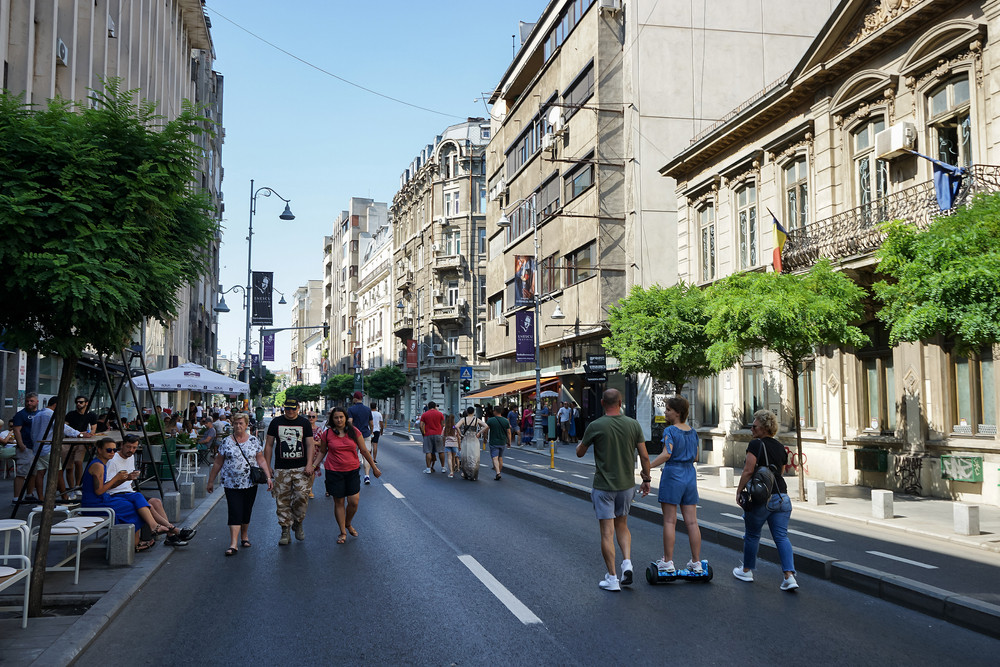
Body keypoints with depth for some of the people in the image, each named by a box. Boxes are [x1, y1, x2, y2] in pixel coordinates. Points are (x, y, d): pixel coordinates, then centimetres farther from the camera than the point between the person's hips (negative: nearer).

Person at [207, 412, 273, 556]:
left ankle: (244, 536, 31)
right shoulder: (226, 442, 0)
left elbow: (261, 460, 5)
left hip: (250, 483, 2)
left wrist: (268, 476, -4)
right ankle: (234, 544, -12)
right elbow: (218, 463, 5)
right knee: (235, 512, -9)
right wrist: (211, 481, 7)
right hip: (231, 484, -2)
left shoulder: (254, 441, 4)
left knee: (247, 512, 11)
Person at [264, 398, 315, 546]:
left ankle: (298, 523, 15)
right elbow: (269, 445, 11)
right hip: (281, 469, 1)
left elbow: (310, 444, 4)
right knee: (282, 500, -1)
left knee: (302, 496, -10)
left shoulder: (304, 423, 5)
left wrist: (309, 464, -6)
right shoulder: (276, 422, 7)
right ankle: (285, 531, 8)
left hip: (301, 468, -1)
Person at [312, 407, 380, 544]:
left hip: (353, 471, 1)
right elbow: (322, 452, 11)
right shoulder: (327, 434, -2)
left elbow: (364, 451, 6)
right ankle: (343, 532, 18)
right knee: (339, 502, 4)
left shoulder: (354, 432, 0)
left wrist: (374, 467, 9)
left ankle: (348, 524, 27)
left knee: (354, 501, -2)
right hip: (334, 471, -1)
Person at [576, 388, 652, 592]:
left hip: (603, 486, -3)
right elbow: (644, 456, -1)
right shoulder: (633, 425, -4)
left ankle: (612, 579, 5)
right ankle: (627, 562, 5)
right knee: (622, 525, 22)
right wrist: (646, 479, 11)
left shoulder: (595, 426, -12)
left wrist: (582, 442, 24)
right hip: (626, 484, 3)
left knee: (607, 532, 2)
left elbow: (580, 452, 2)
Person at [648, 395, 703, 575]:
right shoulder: (692, 432, 10)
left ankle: (667, 562, 3)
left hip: (673, 474, -6)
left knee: (669, 521, 0)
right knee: (692, 522, 7)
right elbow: (695, 456, 15)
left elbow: (667, 454, -23)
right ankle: (696, 562, 11)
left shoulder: (670, 430, -10)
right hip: (690, 475, 6)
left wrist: (647, 467, -23)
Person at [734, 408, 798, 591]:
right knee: (781, 536, 4)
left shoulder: (756, 444, -9)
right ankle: (789, 576, -8)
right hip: (782, 497, 6)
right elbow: (780, 472, 17)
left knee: (752, 535, 12)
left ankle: (746, 570, 27)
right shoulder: (781, 448, 13)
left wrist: (739, 491, -7)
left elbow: (748, 471, -15)